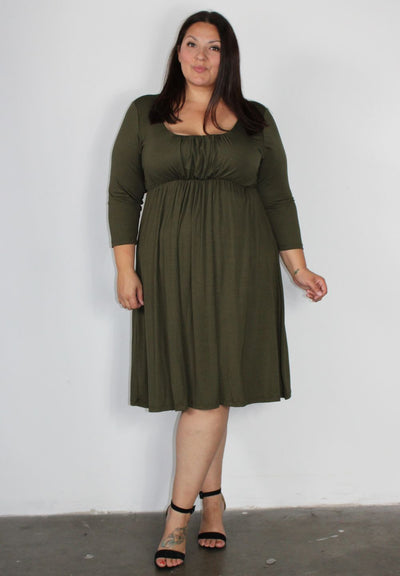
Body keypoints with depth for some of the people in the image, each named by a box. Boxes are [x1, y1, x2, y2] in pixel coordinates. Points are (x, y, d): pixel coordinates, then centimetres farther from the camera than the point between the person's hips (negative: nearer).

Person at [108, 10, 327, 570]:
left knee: (210, 389, -5)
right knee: (198, 390, 2)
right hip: (170, 267, 0)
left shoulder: (257, 121, 10)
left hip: (239, 268, 0)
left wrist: (299, 268, 4)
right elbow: (123, 194, 5)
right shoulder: (144, 115, 9)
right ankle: (212, 499, 19)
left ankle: (179, 513, 5)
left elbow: (278, 199, 10)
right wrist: (125, 269, -3)